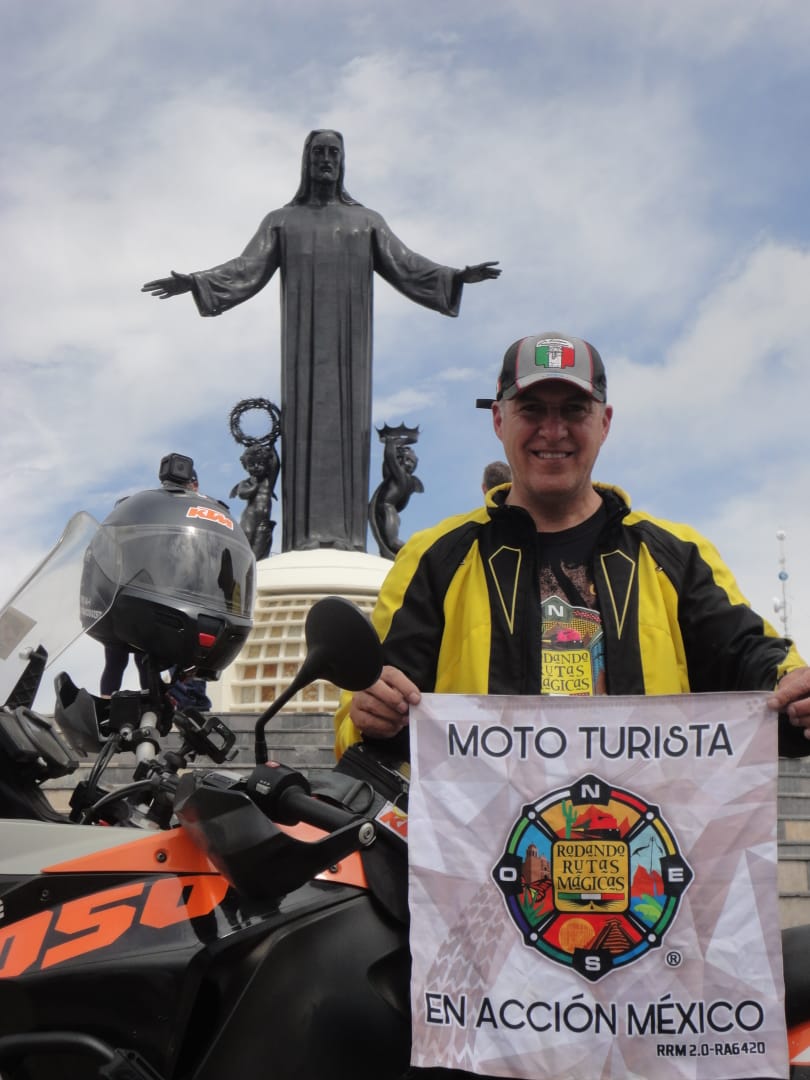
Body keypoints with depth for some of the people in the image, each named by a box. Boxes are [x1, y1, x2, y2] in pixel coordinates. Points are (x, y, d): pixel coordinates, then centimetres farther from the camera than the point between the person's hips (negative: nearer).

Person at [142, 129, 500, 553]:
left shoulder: (367, 221, 15)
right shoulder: (282, 221, 13)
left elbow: (405, 265, 5)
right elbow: (247, 268, 3)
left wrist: (456, 276, -10)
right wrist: (195, 281, -12)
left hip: (348, 343, 1)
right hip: (303, 341, 0)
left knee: (347, 426, -5)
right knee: (304, 426, -7)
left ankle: (347, 536, -7)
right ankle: (305, 535, -9)